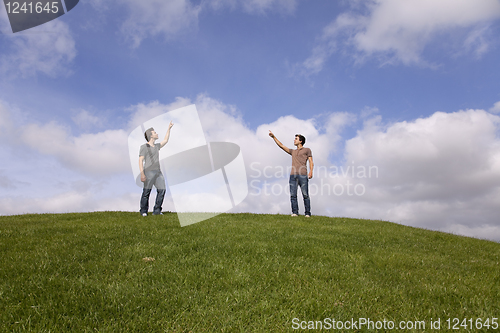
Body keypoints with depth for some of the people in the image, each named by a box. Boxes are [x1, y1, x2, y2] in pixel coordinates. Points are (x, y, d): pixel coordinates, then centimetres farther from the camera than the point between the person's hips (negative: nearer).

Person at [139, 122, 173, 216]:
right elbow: (140, 160, -8)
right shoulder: (144, 147, -2)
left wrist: (169, 128, 28)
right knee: (146, 192, -6)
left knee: (162, 189, -4)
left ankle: (157, 210, 2)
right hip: (149, 172, -7)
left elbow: (165, 140, 30)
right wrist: (142, 174, -18)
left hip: (158, 172, 7)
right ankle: (143, 211, 5)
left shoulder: (156, 146, 20)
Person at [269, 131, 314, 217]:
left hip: (302, 175, -4)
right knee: (293, 195, -5)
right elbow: (281, 146, 28)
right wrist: (273, 137, 23)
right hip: (293, 175, 4)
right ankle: (295, 212, -3)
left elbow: (311, 162, 7)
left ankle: (308, 213, -4)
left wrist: (311, 171, -10)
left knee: (305, 195, -7)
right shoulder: (293, 151, 29)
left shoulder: (307, 150, 16)